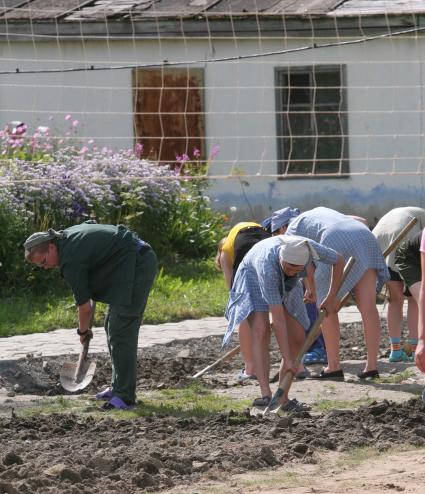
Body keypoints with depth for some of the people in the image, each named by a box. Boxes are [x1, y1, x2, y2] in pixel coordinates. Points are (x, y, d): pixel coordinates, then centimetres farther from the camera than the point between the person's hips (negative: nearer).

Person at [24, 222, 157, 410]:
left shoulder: (70, 261, -17)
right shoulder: (67, 236, 9)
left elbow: (85, 306, -10)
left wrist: (83, 331, 10)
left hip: (137, 266, -11)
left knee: (120, 333, -12)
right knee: (112, 326, 16)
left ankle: (124, 396, -12)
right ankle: (118, 387, 22)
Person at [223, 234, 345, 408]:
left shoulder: (309, 248, -36)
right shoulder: (269, 267, -45)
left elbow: (339, 260, -13)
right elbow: (278, 319, -43)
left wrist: (330, 299, -10)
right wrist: (287, 360, -41)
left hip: (285, 285, 5)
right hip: (253, 278, -5)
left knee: (297, 339, -5)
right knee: (261, 331, -28)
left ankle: (282, 397, 2)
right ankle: (266, 395, -36)